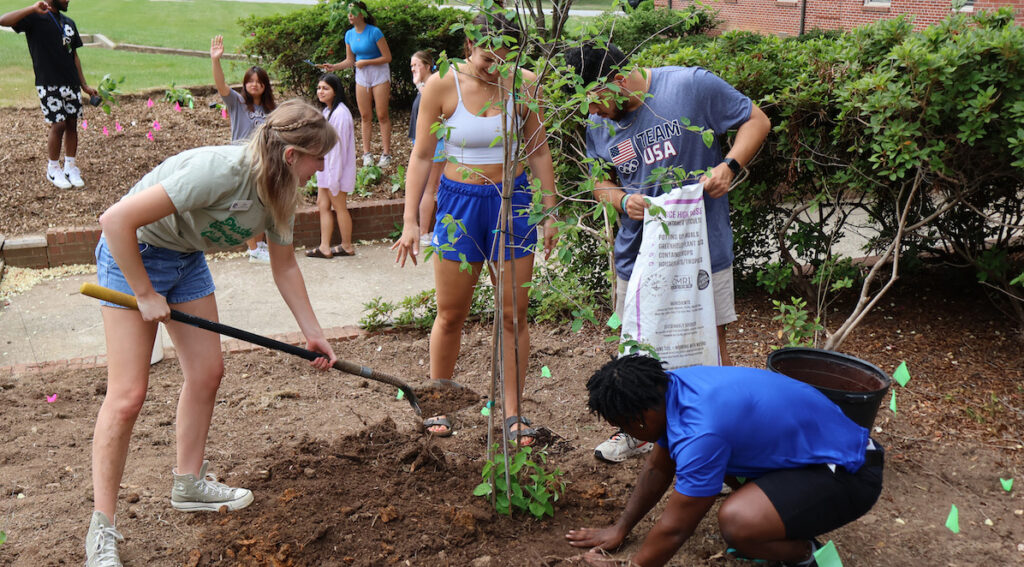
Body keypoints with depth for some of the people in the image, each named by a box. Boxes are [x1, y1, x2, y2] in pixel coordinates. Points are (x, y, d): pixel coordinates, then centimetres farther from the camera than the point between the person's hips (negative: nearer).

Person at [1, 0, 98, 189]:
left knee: (72, 123, 7)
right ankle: (53, 170, 11)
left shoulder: (69, 23, 14)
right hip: (49, 85, -6)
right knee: (58, 125, -6)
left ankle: (70, 167, 20)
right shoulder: (35, 18, -6)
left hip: (71, 83, 6)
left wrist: (85, 85, 16)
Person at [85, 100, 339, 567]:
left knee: (207, 372, 8)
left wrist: (313, 333, 8)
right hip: (130, 253, -8)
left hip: (186, 258, 8)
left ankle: (188, 484, 28)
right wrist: (146, 295, -24)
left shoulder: (279, 194, -7)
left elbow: (285, 268, 8)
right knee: (128, 394, -9)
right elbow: (117, 220, -34)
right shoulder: (221, 171, -34)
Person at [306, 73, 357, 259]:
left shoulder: (340, 113, -19)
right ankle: (324, 247, 11)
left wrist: (333, 176, -19)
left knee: (339, 206, 2)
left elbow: (339, 145, -20)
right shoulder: (326, 111, 12)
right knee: (322, 203, 8)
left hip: (336, 168, -9)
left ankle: (347, 246, 15)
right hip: (324, 166, 9)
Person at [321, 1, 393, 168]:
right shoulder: (349, 34, 2)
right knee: (365, 116, 6)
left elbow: (387, 57, -15)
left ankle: (386, 154, 2)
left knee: (382, 115, -3)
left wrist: (365, 62, -18)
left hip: (379, 74, -5)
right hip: (361, 76, 5)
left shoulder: (374, 32, -16)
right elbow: (350, 61, 10)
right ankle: (367, 153, 12)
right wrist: (334, 67, -6)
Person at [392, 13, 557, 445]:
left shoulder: (524, 84, -5)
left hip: (512, 201, 1)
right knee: (451, 314, 7)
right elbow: (421, 156, -3)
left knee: (513, 314, 5)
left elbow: (538, 152, 5)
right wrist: (410, 220, -7)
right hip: (459, 202, -1)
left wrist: (550, 213, 5)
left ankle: (513, 412, 17)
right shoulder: (441, 86, -9)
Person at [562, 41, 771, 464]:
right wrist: (622, 200, -8)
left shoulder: (692, 86, -11)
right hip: (637, 253, 4)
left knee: (710, 349, 4)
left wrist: (730, 166, -18)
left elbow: (756, 120, -2)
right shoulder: (599, 124, 4)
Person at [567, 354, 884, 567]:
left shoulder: (700, 433, -31)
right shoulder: (674, 386, -4)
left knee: (736, 522, -29)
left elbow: (674, 529, -19)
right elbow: (658, 468, 12)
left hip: (850, 474, -9)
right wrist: (620, 528, 17)